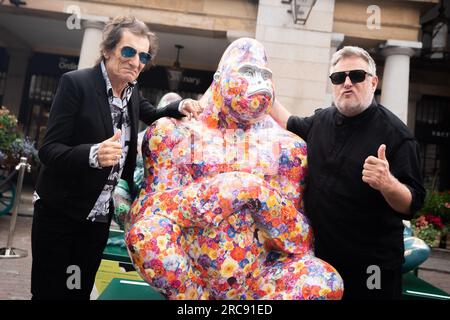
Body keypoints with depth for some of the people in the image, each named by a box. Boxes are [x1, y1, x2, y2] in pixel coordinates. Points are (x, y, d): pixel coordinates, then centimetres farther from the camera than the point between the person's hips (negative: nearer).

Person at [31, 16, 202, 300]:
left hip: (100, 216, 5)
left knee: (80, 291, 16)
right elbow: (49, 149, -18)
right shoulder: (76, 83, -15)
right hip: (60, 213, -5)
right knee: (48, 291, 6)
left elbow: (153, 116, 23)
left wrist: (180, 108, 1)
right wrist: (93, 154, -38)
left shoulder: (133, 91, 3)